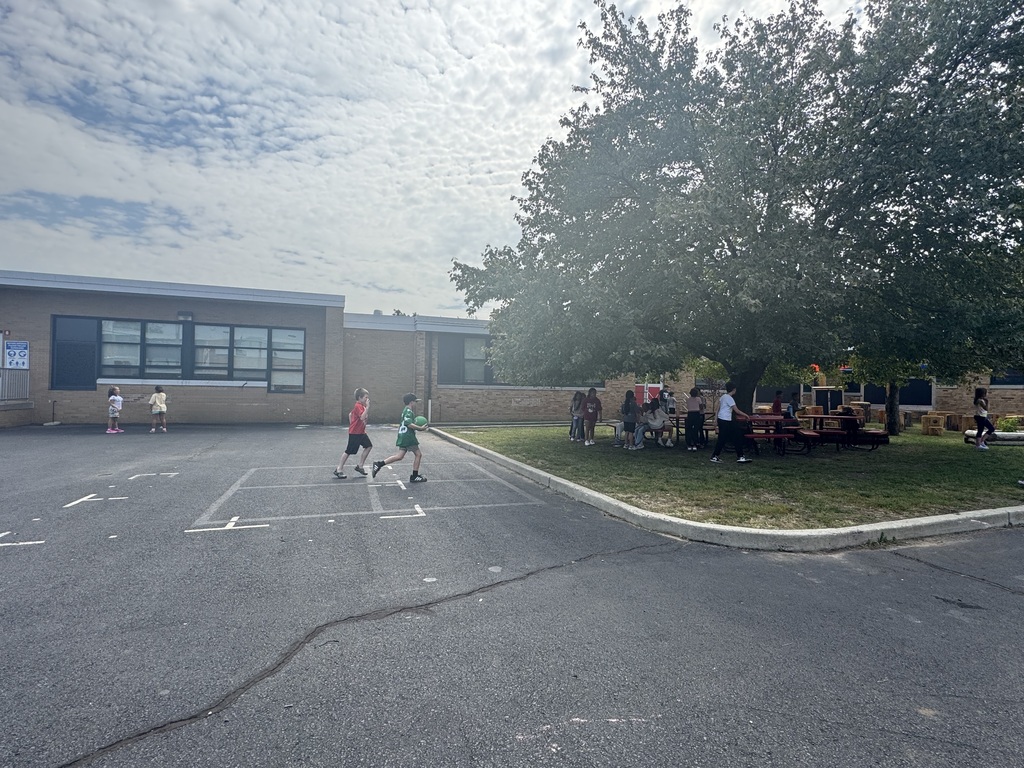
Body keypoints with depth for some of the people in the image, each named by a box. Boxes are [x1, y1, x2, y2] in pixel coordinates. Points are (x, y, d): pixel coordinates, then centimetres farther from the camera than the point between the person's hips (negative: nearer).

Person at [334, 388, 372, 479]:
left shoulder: (361, 406, 11)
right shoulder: (358, 406, -18)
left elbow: (350, 414, 21)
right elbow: (362, 417, -33)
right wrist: (367, 407, -32)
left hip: (361, 432, 10)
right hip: (355, 433, -9)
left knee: (369, 446, 7)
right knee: (348, 451, -3)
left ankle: (360, 466, 15)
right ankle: (339, 470, 7)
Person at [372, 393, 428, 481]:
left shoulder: (406, 410, 19)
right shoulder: (408, 411, -13)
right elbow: (409, 424, -25)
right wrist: (420, 428, -20)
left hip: (403, 437, 10)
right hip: (408, 437, -10)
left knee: (399, 456, 7)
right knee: (418, 454, 1)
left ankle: (379, 464, 2)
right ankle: (414, 476, 6)